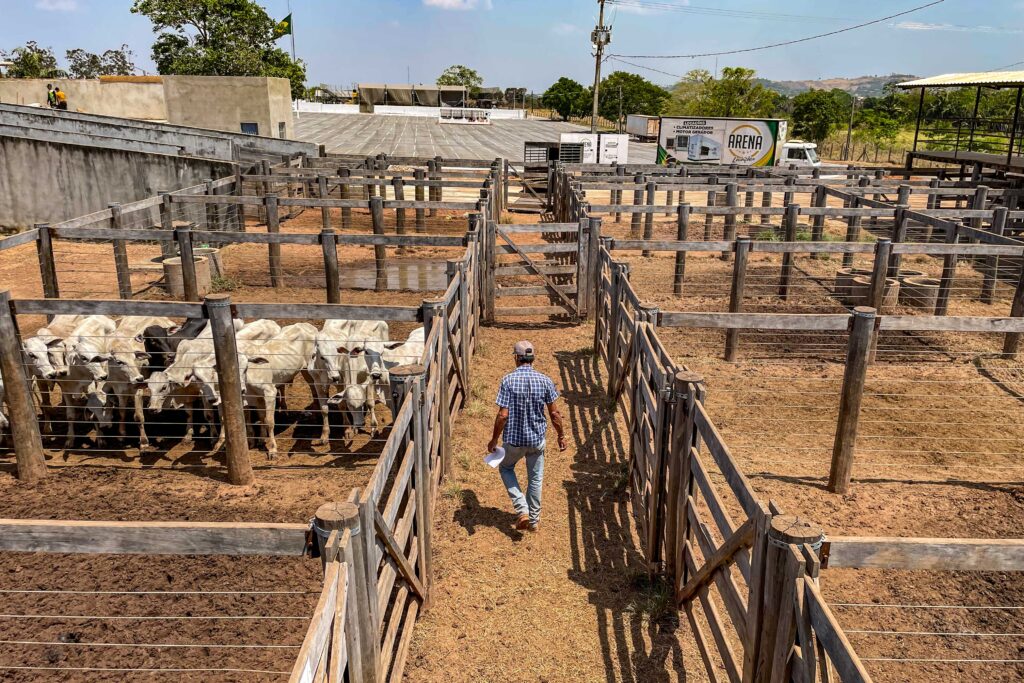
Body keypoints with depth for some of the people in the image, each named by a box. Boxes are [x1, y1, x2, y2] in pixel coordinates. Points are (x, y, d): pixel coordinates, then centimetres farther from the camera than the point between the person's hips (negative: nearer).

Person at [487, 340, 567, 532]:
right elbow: (554, 413, -4)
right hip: (537, 438, 2)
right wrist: (561, 435, 10)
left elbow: (503, 415, -18)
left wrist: (494, 439, -6)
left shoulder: (508, 380, -17)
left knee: (505, 468, 24)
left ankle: (522, 509, 12)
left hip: (513, 439, -2)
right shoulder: (545, 381, -9)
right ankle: (534, 519, 28)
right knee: (535, 478, 18)